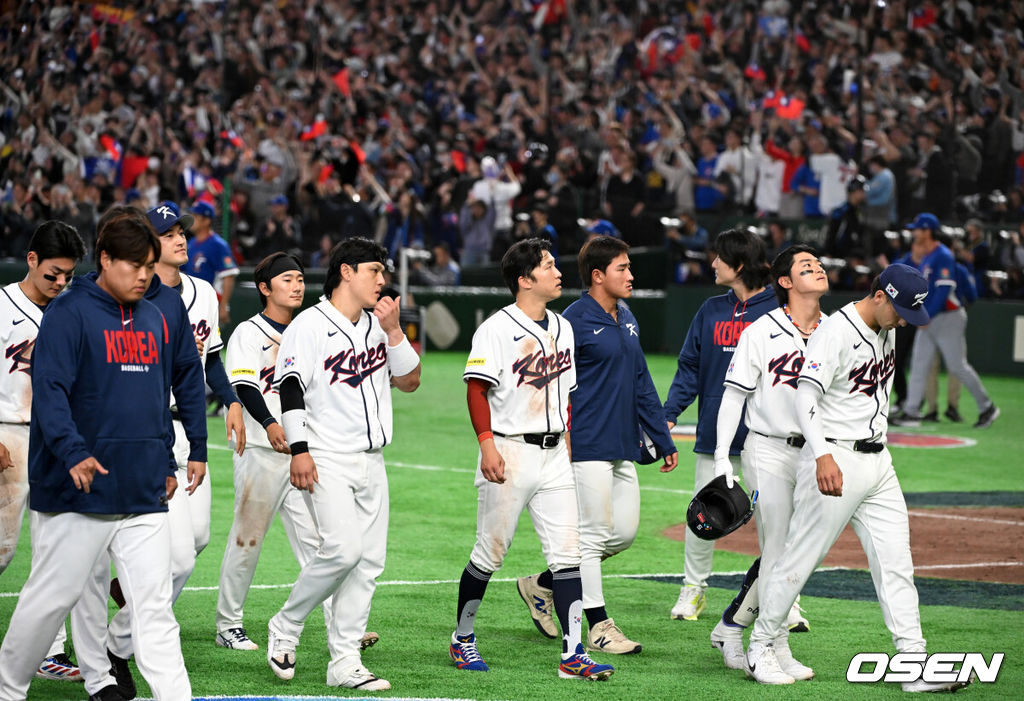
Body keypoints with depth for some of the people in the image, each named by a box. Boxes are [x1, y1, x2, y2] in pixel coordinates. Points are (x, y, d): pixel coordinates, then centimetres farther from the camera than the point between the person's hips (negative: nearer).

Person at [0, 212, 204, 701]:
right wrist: (73, 453, -32)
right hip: (79, 494, -5)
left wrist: (165, 463, 21)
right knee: (53, 596, 4)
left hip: (145, 495, 5)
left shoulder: (154, 320, 14)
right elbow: (49, 389, -18)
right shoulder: (69, 314, -8)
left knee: (154, 605, 0)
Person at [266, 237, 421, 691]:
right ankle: (285, 628, 0)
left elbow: (410, 382, 12)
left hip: (371, 461, 7)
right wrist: (299, 450, -19)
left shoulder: (378, 327, 16)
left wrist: (393, 331, -1)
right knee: (342, 549, -20)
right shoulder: (309, 326, -6)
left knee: (369, 560, 2)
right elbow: (290, 388, -11)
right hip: (326, 461, -7)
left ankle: (344, 662, 6)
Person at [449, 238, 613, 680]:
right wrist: (487, 444, -20)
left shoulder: (562, 328, 13)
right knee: (490, 555, 3)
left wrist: (569, 441, 15)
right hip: (509, 452, -6)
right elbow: (477, 387, -12)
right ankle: (462, 638, 21)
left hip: (554, 454, 6)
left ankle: (572, 655, -4)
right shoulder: (497, 328, -8)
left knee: (567, 554, -2)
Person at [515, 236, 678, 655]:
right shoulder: (574, 321, -11)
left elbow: (641, 383, 18)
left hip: (624, 447, 9)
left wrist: (662, 439, 16)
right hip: (587, 445, -9)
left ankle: (541, 586, 23)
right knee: (594, 534, -4)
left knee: (625, 532, 9)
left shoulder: (626, 318, 14)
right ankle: (599, 627, 4)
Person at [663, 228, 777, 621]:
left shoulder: (776, 312, -3)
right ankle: (693, 589, 23)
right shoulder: (711, 311, 10)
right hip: (714, 429, 4)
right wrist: (668, 414, -1)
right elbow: (690, 368, 10)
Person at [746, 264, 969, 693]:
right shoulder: (835, 332, -16)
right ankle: (761, 648, 13)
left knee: (896, 562, 3)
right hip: (834, 460, -8)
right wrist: (823, 456, -38)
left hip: (878, 461, 8)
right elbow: (806, 397, -26)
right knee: (801, 558, -1)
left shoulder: (885, 329, 11)